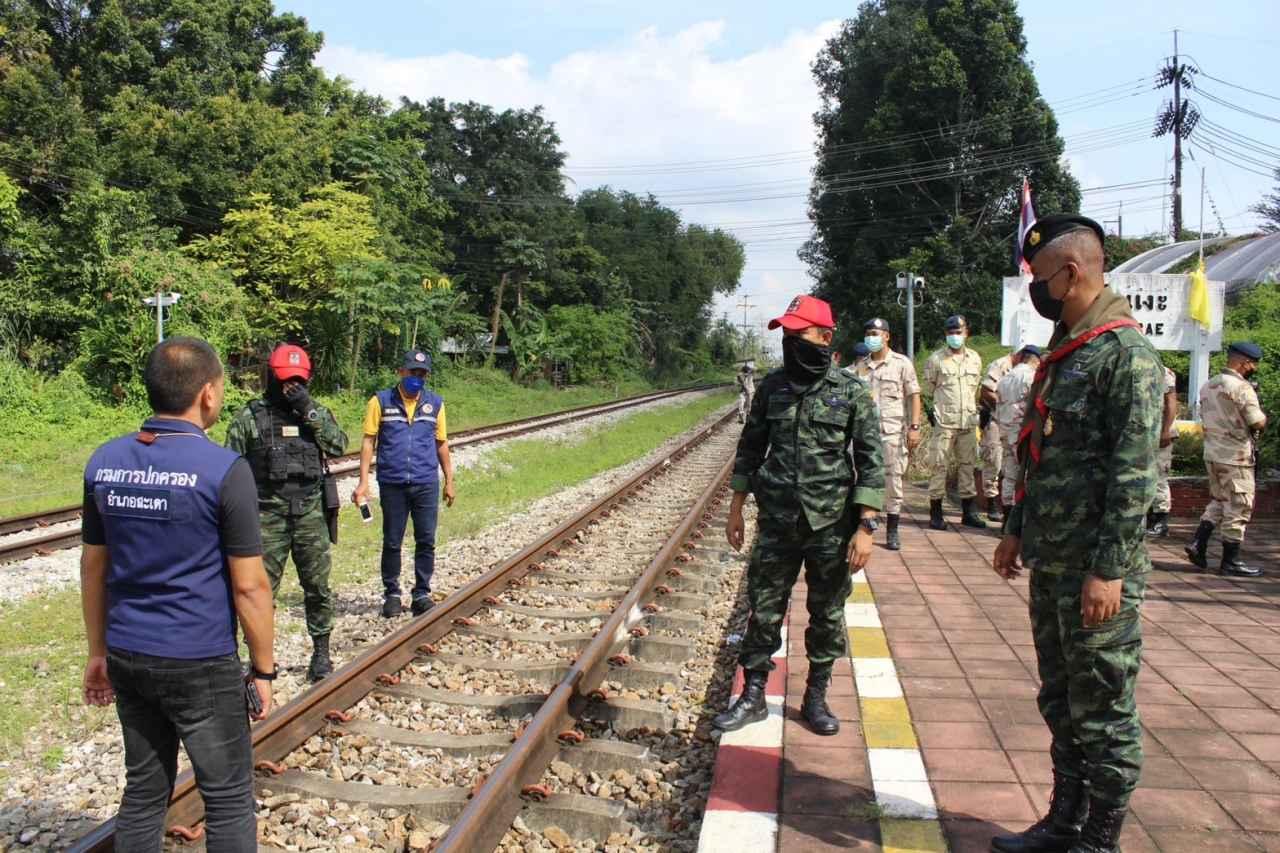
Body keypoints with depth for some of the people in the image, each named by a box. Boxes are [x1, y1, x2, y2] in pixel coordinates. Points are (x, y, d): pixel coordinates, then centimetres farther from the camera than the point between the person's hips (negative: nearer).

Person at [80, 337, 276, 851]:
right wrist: (263, 669, -4)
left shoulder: (104, 461, 0)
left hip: (127, 657, 6)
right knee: (228, 798, 8)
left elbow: (93, 568, 8)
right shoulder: (224, 470, -17)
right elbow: (249, 585, -14)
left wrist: (98, 651, 19)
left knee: (144, 790, 19)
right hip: (200, 663, -6)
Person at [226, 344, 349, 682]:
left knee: (318, 587, 7)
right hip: (268, 515, -2)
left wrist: (310, 410, -14)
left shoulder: (317, 412, 8)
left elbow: (338, 445, -8)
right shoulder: (250, 417, 0)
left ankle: (321, 654, 19)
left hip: (310, 514, 2)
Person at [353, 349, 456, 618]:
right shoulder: (381, 401, 0)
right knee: (392, 542, 8)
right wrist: (363, 482, -6)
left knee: (426, 542, 4)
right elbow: (368, 442, 0)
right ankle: (391, 594, 21)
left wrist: (449, 481, 13)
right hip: (392, 484, -1)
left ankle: (422, 594, 15)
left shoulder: (435, 403, 8)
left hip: (426, 484, 2)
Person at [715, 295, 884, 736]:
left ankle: (816, 697, 25)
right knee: (764, 610, 7)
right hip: (777, 522, 2)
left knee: (827, 615, 10)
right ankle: (753, 696, 20)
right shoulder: (772, 386, 3)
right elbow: (750, 448, 10)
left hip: (832, 526, -2)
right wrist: (736, 509, 8)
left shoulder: (852, 393, -6)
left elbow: (871, 463, -7)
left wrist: (865, 527, -13)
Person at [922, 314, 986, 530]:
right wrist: (933, 409, 7)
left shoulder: (975, 359, 12)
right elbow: (928, 388, 8)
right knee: (939, 465, -4)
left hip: (968, 421, 4)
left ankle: (968, 512, 16)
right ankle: (935, 513, 2)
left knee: (968, 465, 8)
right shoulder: (936, 359, 0)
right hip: (943, 421, -4)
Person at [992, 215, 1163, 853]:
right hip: (1050, 566, 9)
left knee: (1103, 713, 4)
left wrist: (1109, 569, -22)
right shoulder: (1063, 351, 13)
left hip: (1095, 573, -9)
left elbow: (1135, 473, -20)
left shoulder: (1127, 353, -15)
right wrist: (1017, 530, 18)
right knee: (1060, 704, 18)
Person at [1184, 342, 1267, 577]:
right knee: (1238, 508, 2)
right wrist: (1263, 416, 4)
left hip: (1212, 453, 8)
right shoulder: (1242, 388, -16)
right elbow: (1259, 423, -17)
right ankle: (1230, 561, 8)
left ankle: (1198, 544, 9)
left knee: (1218, 502, 20)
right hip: (1236, 457, -8)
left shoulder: (1208, 386, 9)